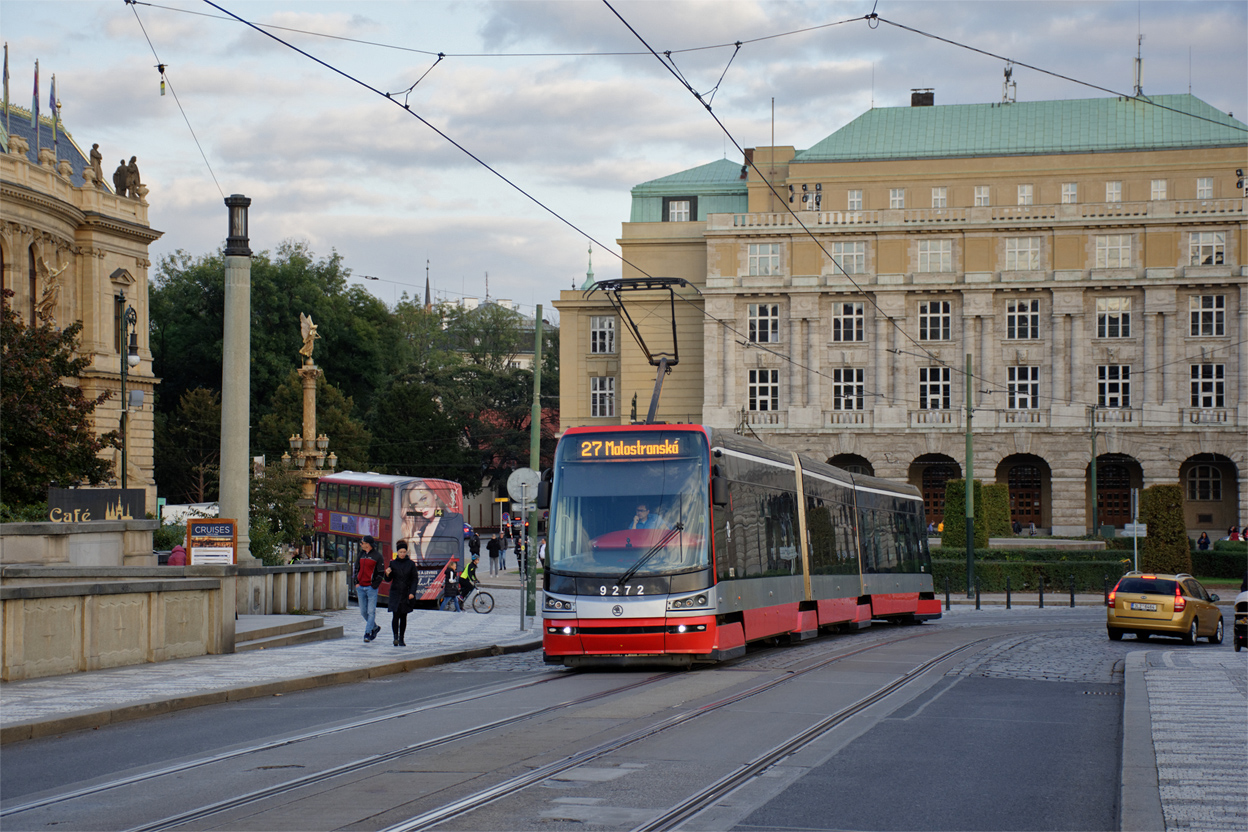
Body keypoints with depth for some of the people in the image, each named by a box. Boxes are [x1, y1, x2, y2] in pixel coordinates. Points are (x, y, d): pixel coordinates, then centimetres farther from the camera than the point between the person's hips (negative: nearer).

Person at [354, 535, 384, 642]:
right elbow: (357, 569, 18)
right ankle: (375, 628, 28)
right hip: (361, 587, 6)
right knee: (363, 612, 10)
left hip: (371, 588, -6)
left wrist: (374, 585, -11)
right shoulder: (361, 554, 11)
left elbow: (380, 573, -4)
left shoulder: (377, 557, -5)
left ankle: (367, 633, -5)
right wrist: (356, 583, 7)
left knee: (371, 612, -7)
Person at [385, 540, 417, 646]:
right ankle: (395, 636, -12)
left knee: (403, 616, 5)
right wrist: (387, 574, -15)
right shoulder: (393, 563, 4)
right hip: (395, 592, 0)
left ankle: (401, 639, 12)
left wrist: (412, 592, -8)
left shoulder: (411, 564, 2)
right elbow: (389, 579, 7)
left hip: (406, 593, 0)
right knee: (395, 614, -15)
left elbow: (414, 579, 2)